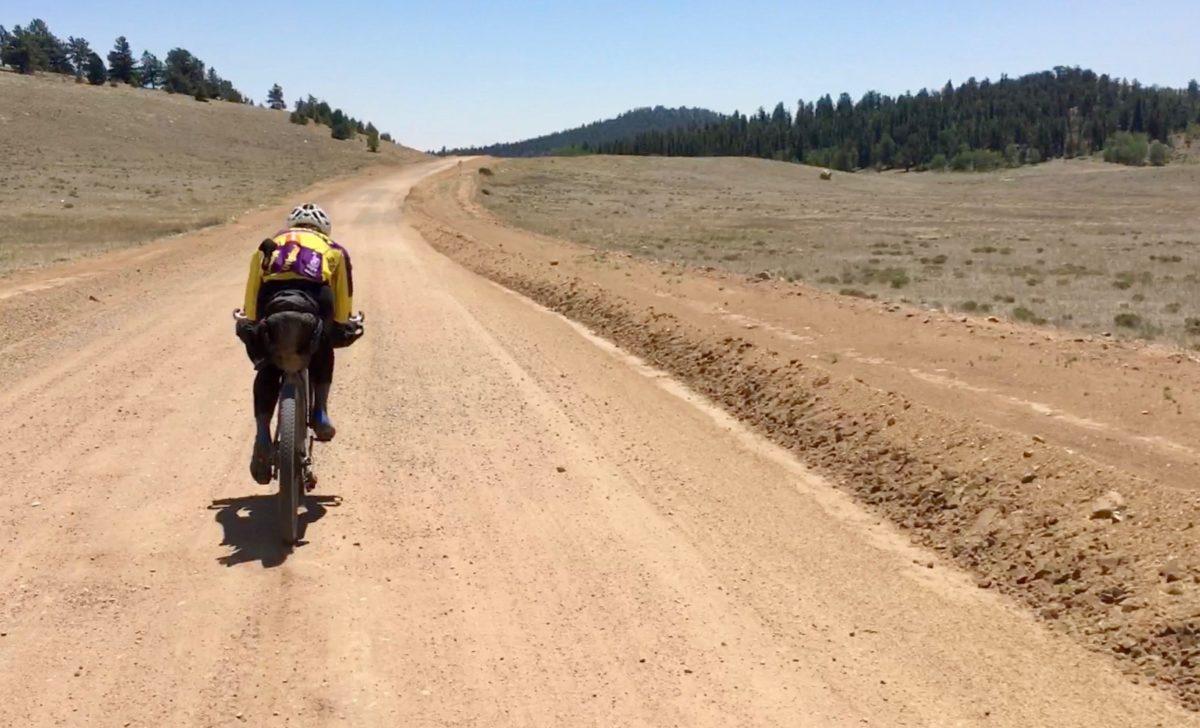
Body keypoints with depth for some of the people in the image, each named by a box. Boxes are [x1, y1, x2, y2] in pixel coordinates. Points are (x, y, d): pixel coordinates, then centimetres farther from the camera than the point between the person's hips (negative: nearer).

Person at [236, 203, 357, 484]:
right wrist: (342, 325, 23)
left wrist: (250, 324, 24)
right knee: (323, 353, 29)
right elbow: (343, 291, 21)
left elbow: (252, 285, 24)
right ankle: (320, 413, 14)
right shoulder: (333, 249, 34)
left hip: (272, 297, 1)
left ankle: (262, 434, -1)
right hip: (315, 296, -1)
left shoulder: (268, 246, 38)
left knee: (267, 371, 15)